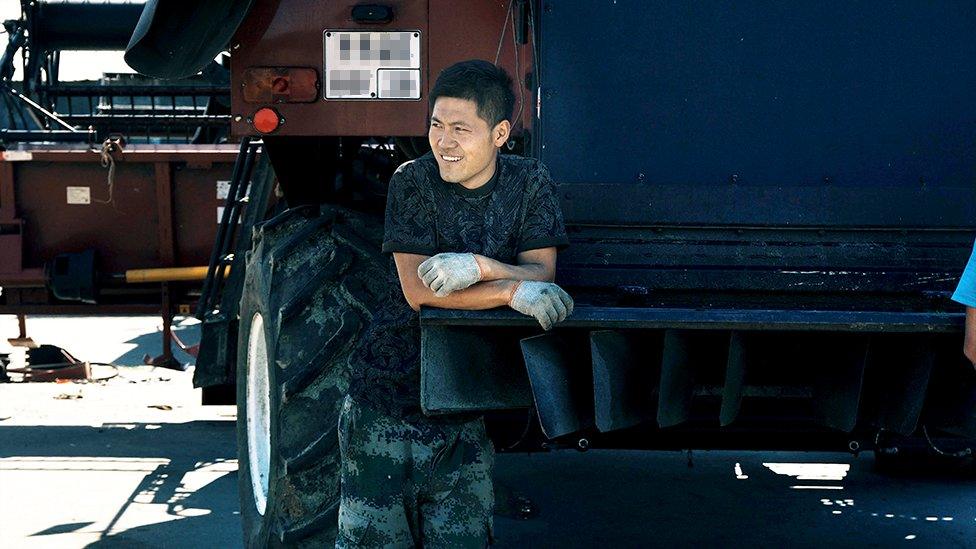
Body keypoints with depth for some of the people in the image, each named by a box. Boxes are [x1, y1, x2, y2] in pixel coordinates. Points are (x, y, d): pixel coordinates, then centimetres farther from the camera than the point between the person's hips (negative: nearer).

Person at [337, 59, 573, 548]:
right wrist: (512, 290, -26)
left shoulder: (530, 184, -1)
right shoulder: (414, 182, -9)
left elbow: (542, 275, -8)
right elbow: (417, 289, -17)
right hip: (388, 392, -2)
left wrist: (478, 266, -25)